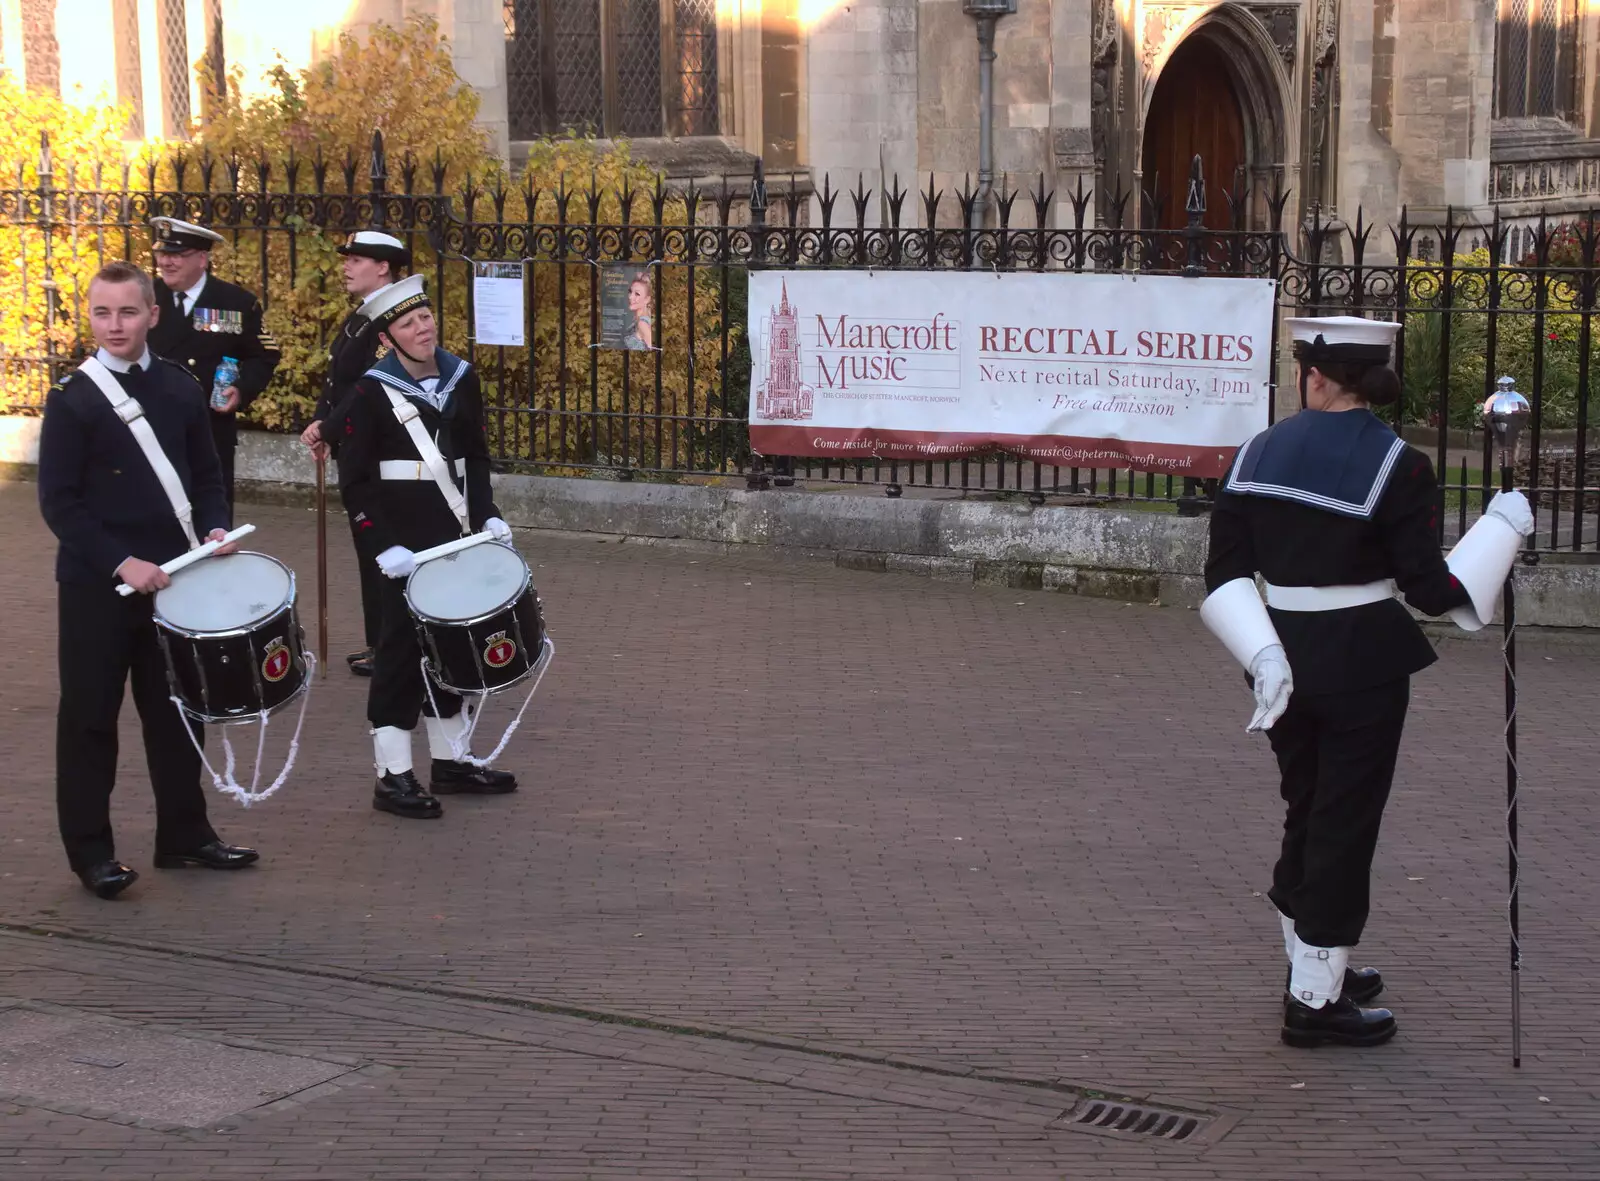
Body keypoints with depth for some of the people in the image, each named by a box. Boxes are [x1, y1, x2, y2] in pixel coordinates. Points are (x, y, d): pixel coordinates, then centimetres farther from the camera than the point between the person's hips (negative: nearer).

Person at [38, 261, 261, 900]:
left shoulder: (180, 387, 4)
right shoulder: (73, 399, -10)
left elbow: (205, 476, 12)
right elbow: (59, 503, -11)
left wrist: (214, 529, -6)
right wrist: (120, 563, -20)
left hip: (169, 577, 5)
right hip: (96, 584, -5)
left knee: (176, 710, 12)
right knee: (90, 716, 3)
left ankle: (184, 834, 24)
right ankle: (91, 851, 12)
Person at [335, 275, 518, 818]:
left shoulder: (462, 378, 6)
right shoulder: (371, 393, -10)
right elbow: (356, 480, -11)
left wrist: (485, 515, 3)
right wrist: (383, 545, -19)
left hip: (452, 533, 6)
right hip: (403, 542, -6)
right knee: (402, 647, -2)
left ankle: (449, 761, 25)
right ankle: (393, 776, 4)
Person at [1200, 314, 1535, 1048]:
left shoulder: (1257, 454, 1)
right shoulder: (1397, 466, -13)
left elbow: (1225, 573, -3)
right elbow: (1431, 591, -14)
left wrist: (1263, 653, -6)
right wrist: (1504, 529, -4)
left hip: (1285, 658, 5)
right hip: (1362, 664, -5)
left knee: (1306, 813, 20)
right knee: (1345, 824, 4)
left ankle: (1315, 966, 34)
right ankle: (1316, 1001, 9)